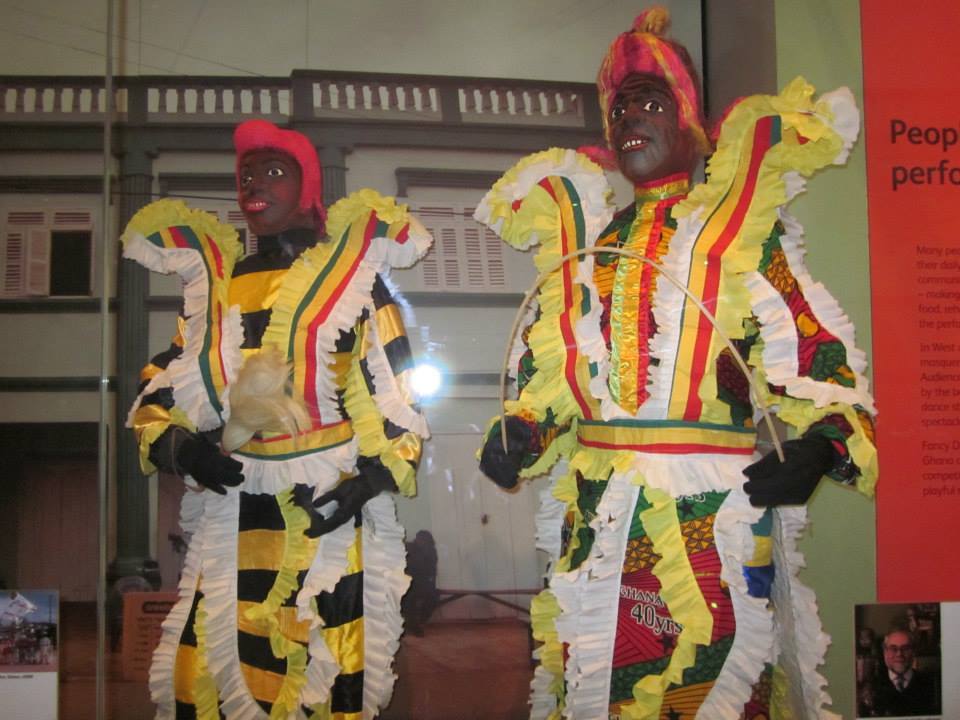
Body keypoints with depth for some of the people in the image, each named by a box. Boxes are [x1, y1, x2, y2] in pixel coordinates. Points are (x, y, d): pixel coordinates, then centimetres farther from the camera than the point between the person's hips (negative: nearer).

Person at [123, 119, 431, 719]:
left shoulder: (355, 277, 6)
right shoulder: (213, 285, 16)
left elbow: (399, 396, 3)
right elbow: (159, 392, 15)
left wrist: (374, 477, -11)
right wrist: (173, 443, -5)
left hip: (331, 515, -3)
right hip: (232, 520, 3)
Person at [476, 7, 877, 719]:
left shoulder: (740, 224, 4)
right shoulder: (585, 237, 17)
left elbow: (816, 351, -3)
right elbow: (553, 366, 20)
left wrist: (818, 446, -20)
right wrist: (518, 433, 3)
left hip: (719, 512, -4)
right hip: (598, 510, 4)